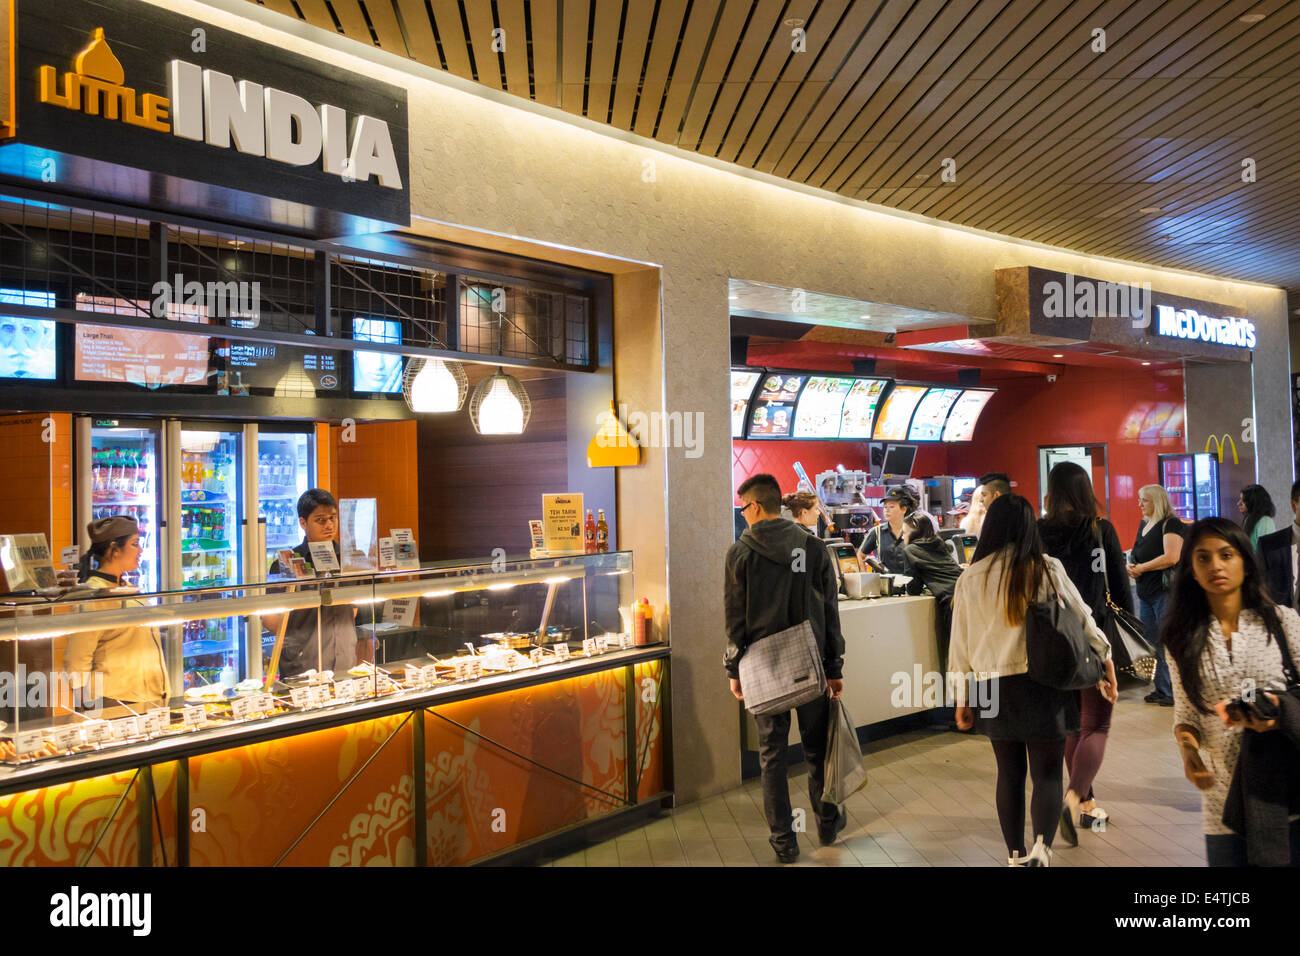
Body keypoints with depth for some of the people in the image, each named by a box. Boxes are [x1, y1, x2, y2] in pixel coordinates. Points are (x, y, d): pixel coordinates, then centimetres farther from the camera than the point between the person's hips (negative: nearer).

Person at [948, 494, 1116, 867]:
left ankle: (1016, 856, 24)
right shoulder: (1048, 569, -5)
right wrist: (1107, 667, 18)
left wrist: (961, 698, 11)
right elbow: (1083, 619, 3)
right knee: (1047, 773, 7)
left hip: (994, 690, 1)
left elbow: (960, 644, 1)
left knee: (1010, 774, 15)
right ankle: (1041, 847, -13)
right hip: (1044, 685, -1)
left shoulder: (970, 578, -3)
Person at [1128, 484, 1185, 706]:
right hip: (1146, 593, 9)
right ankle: (1161, 690, 19)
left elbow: (1171, 557, -21)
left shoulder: (1171, 524, -9)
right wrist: (1131, 567, 4)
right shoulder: (1144, 525, 17)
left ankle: (1175, 692, 1)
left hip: (1166, 591, -9)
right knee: (1152, 644, 11)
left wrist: (1142, 568, -13)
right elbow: (1138, 555, 25)